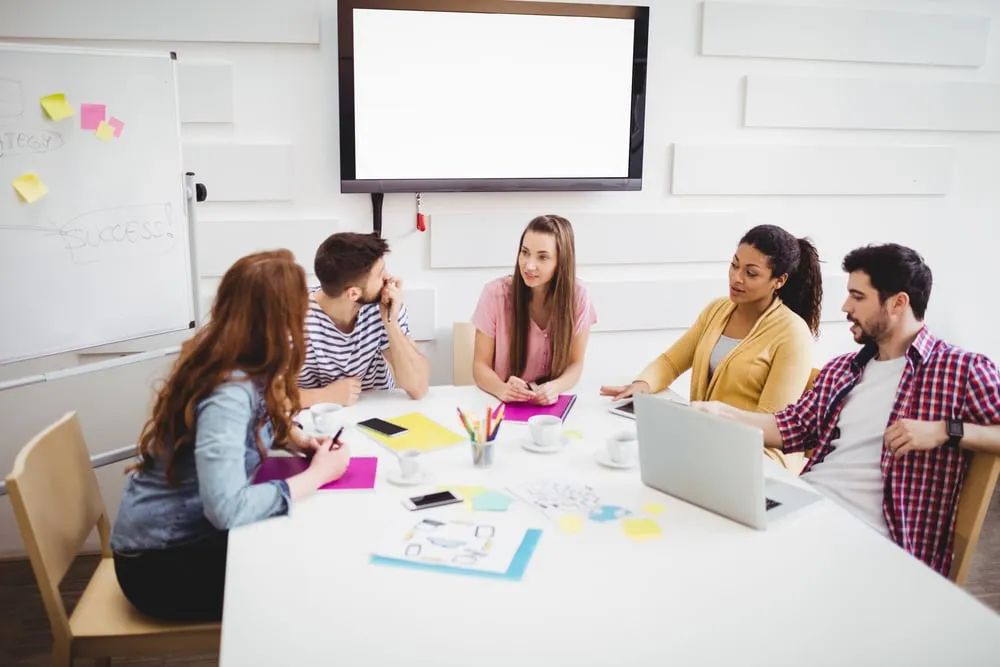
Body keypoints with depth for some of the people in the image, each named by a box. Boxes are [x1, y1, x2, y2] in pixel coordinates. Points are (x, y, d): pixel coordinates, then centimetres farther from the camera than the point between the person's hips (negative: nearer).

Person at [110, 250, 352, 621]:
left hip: (191, 532, 8)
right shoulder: (227, 392, -30)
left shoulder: (232, 363, -4)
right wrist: (318, 473, -25)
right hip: (160, 563, -8)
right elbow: (228, 509, -37)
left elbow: (254, 426, 17)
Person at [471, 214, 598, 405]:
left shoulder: (577, 295, -9)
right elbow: (481, 365, -8)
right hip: (504, 403, 0)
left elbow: (575, 364, -3)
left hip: (552, 404, 0)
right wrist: (502, 389, -29)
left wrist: (555, 387, -25)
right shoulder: (495, 293, -12)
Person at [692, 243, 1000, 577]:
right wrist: (722, 412, 12)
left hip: (868, 535, -6)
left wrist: (947, 431, -16)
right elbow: (790, 428, 22)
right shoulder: (840, 369, 21)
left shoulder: (963, 368, 1)